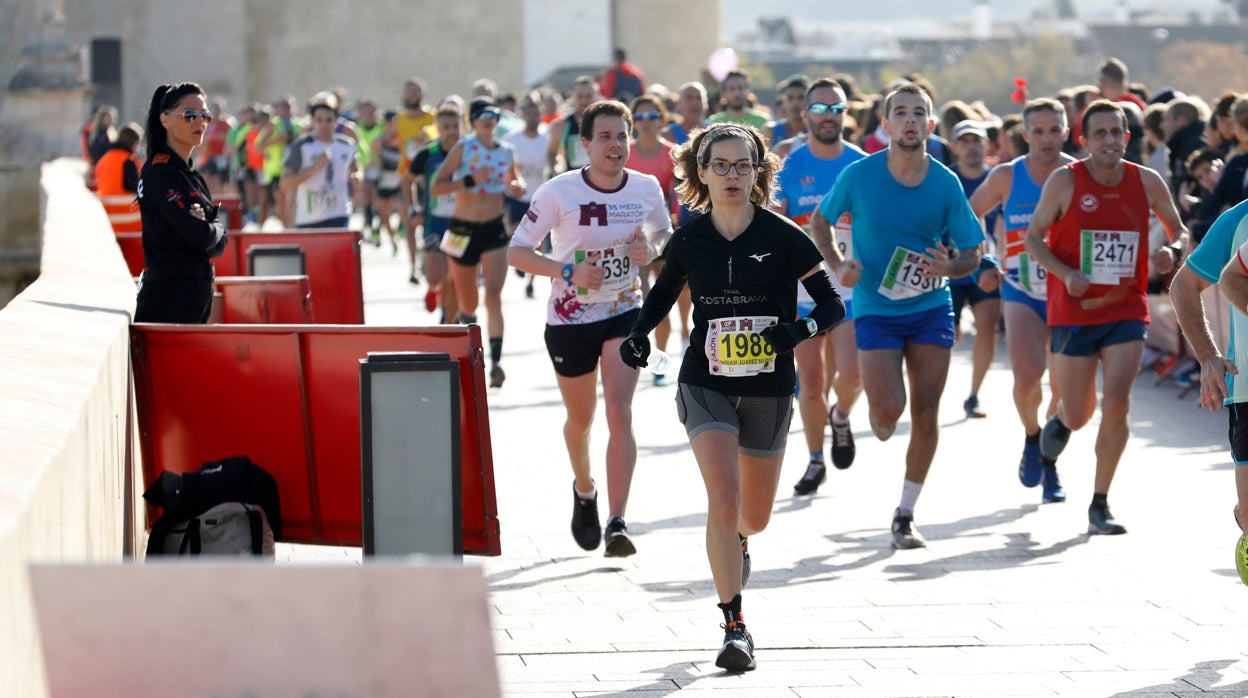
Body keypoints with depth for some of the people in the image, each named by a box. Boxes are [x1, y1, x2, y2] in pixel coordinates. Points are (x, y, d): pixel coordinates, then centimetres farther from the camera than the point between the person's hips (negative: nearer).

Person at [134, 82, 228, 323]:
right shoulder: (159, 173, -11)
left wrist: (210, 226, -9)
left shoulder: (191, 175, 17)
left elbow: (218, 245, 12)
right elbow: (201, 236, -19)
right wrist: (218, 225, 2)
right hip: (169, 297, -9)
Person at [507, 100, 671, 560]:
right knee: (580, 419, 15)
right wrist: (569, 271, -24)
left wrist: (651, 252, -10)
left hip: (624, 316, 1)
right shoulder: (558, 193, -14)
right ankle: (584, 490, 47)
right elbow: (517, 252, -10)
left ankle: (617, 523, -21)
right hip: (569, 320, -1)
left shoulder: (647, 189, -5)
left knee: (619, 412, -17)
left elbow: (665, 235, 14)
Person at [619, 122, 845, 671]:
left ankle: (738, 541, 54)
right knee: (723, 499, -19)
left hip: (769, 391, 0)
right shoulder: (689, 240, -2)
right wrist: (639, 333, -1)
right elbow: (664, 290, 17)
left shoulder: (781, 236, -8)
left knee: (755, 516, 14)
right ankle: (735, 627, -13)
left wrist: (801, 329, -25)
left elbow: (832, 304, -5)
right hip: (706, 385, 0)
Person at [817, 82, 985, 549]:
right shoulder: (859, 175, -9)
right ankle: (877, 414, 26)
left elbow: (972, 252, 1)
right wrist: (837, 266, -10)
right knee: (888, 412, -14)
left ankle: (905, 518, 13)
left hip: (931, 308, 2)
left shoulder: (945, 183, -5)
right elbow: (821, 221, 6)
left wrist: (950, 267, -21)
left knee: (925, 415, 0)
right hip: (874, 309, -2)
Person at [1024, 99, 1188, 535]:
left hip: (1126, 312, 1)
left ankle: (1100, 506, -1)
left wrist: (1172, 251, -12)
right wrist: (1066, 274, -17)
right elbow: (1033, 236, -1)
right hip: (1073, 314, -1)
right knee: (1080, 413, 6)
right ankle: (1061, 421, 47)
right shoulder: (1065, 181, -7)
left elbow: (1179, 230, 11)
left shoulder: (1147, 182, -1)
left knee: (1117, 403, -14)